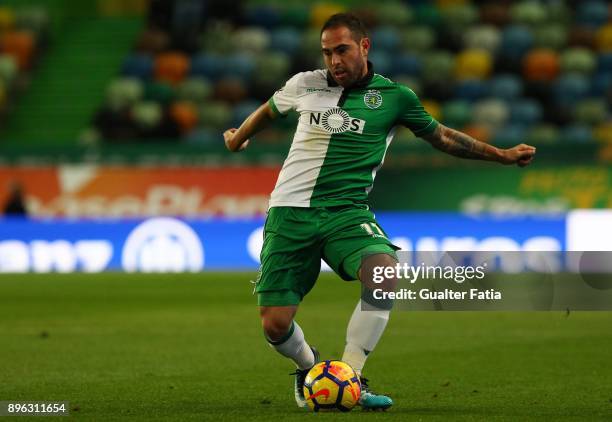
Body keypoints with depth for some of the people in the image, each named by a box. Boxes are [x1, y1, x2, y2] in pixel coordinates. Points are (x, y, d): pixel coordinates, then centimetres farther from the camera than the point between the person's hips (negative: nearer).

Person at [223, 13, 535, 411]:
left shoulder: (393, 96, 5)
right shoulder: (305, 85, 8)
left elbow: (443, 136, 18)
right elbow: (268, 110, 29)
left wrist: (502, 154, 17)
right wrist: (237, 138, 45)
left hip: (346, 211, -1)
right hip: (290, 210, 1)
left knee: (385, 271, -33)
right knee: (275, 324, -9)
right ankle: (309, 366, 26)